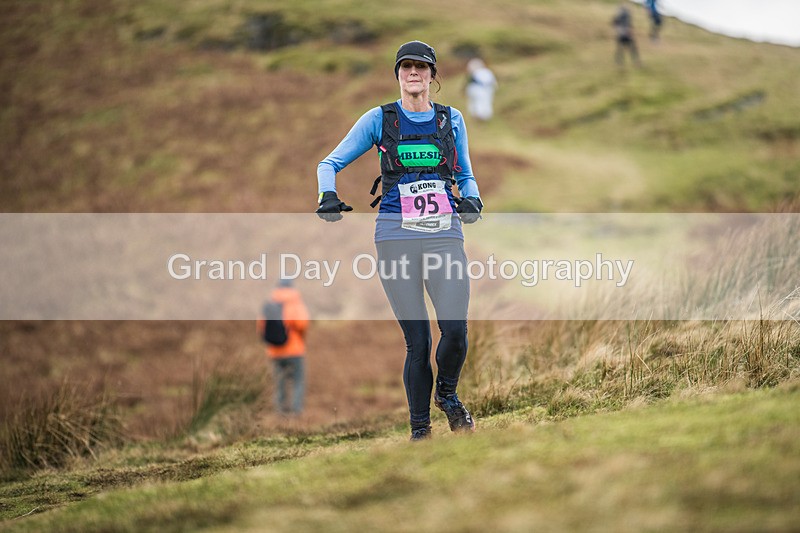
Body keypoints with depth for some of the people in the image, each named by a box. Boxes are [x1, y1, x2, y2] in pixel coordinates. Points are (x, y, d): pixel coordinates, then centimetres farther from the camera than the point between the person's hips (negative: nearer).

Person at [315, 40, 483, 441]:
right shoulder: (380, 119, 7)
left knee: (455, 330, -16)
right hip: (397, 238, -1)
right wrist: (328, 196, -10)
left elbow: (465, 175, 23)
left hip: (445, 235, 1)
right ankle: (419, 428, 11)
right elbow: (330, 163, 10)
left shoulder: (451, 120, 13)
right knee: (417, 339, -5)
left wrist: (471, 199, 1)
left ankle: (447, 394, 15)